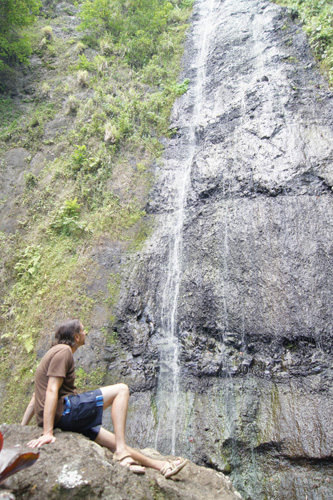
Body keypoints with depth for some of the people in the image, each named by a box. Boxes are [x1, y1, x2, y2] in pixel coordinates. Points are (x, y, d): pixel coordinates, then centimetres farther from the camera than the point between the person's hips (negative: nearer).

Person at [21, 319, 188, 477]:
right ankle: (122, 453, -16)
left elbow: (36, 397, 20)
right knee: (121, 390, -10)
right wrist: (48, 433, -25)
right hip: (63, 410, -10)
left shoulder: (54, 352, 22)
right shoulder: (63, 351, -9)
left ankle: (161, 465, 13)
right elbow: (52, 390, -20)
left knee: (114, 441, 10)